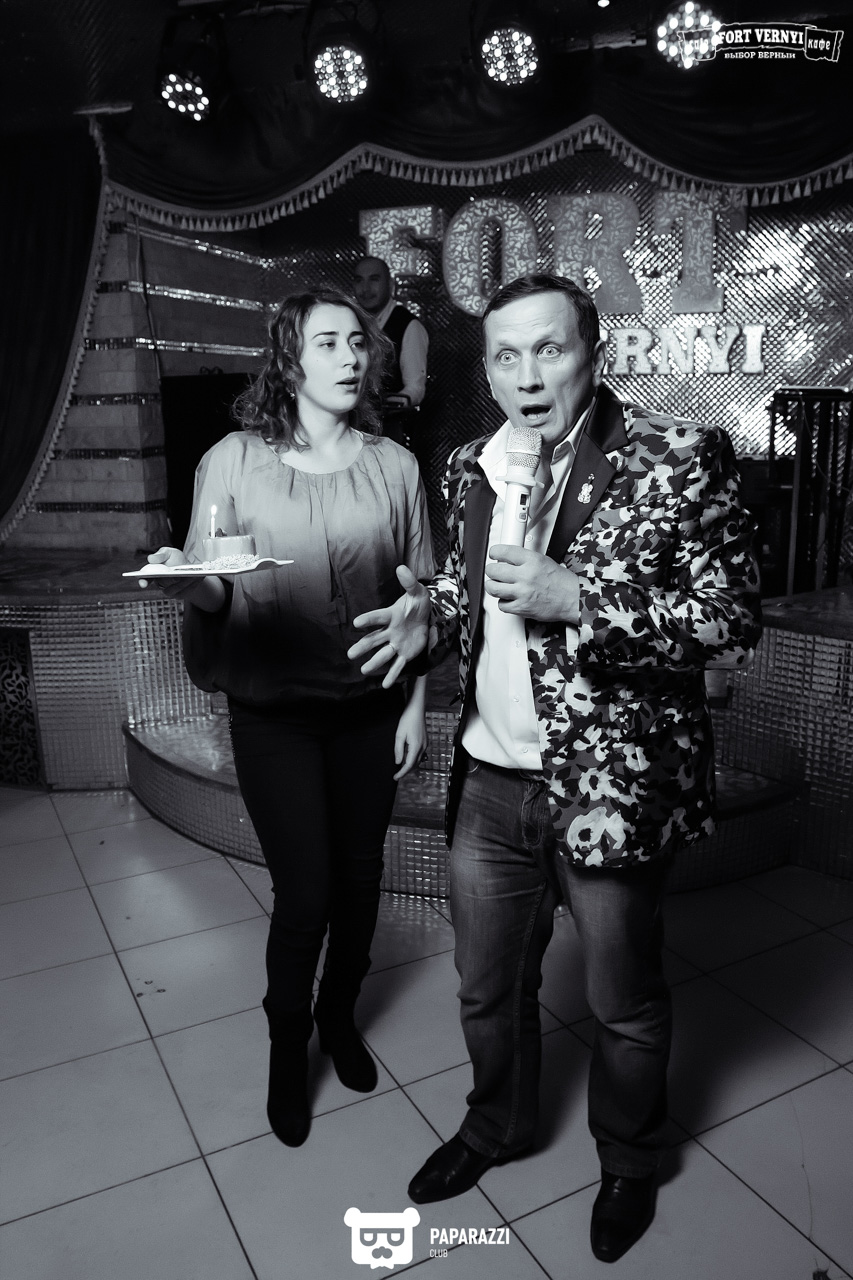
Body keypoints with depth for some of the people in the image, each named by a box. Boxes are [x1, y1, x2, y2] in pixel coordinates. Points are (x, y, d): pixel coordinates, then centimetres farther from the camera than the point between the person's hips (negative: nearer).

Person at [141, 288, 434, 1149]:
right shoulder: (233, 462, -7)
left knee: (359, 880, 13)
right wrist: (191, 582, -26)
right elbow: (211, 596, -3)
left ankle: (339, 1016, 42)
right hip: (274, 713, -2)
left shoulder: (394, 467, 0)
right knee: (305, 893, 1)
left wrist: (416, 705, 2)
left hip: (369, 709, 3)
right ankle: (287, 1042, 31)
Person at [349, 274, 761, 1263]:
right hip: (491, 782, 5)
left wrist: (578, 598, -26)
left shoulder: (677, 459, -13)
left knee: (625, 1005, 18)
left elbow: (734, 624, -15)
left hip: (612, 785, -4)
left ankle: (629, 1164, 47)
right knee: (486, 988, 22)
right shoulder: (470, 468, 4)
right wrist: (430, 612, -4)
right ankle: (497, 1124, 52)